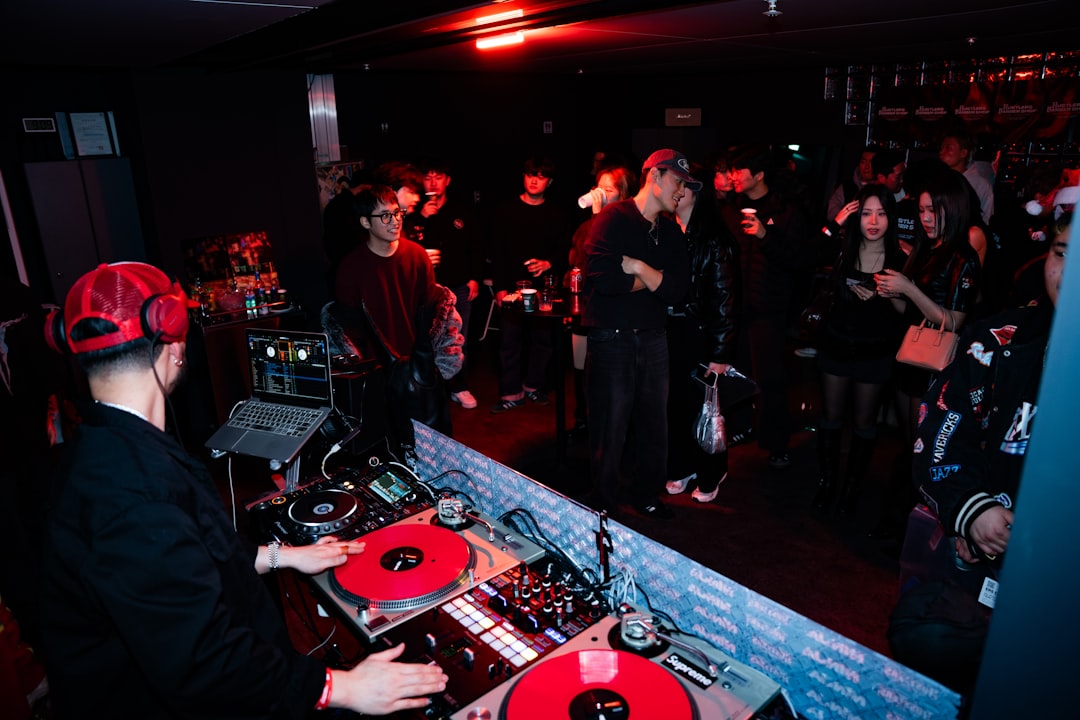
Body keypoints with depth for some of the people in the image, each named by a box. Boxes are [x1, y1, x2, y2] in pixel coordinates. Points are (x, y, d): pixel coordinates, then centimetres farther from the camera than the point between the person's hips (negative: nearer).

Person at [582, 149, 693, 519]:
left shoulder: (671, 231, 11)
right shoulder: (613, 218, -8)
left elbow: (677, 290, 0)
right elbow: (602, 278, -24)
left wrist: (638, 267, -13)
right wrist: (650, 279, -8)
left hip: (653, 339, 6)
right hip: (611, 339, -6)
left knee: (655, 426, 15)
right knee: (610, 431, 4)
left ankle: (646, 496, 35)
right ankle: (603, 508, 23)